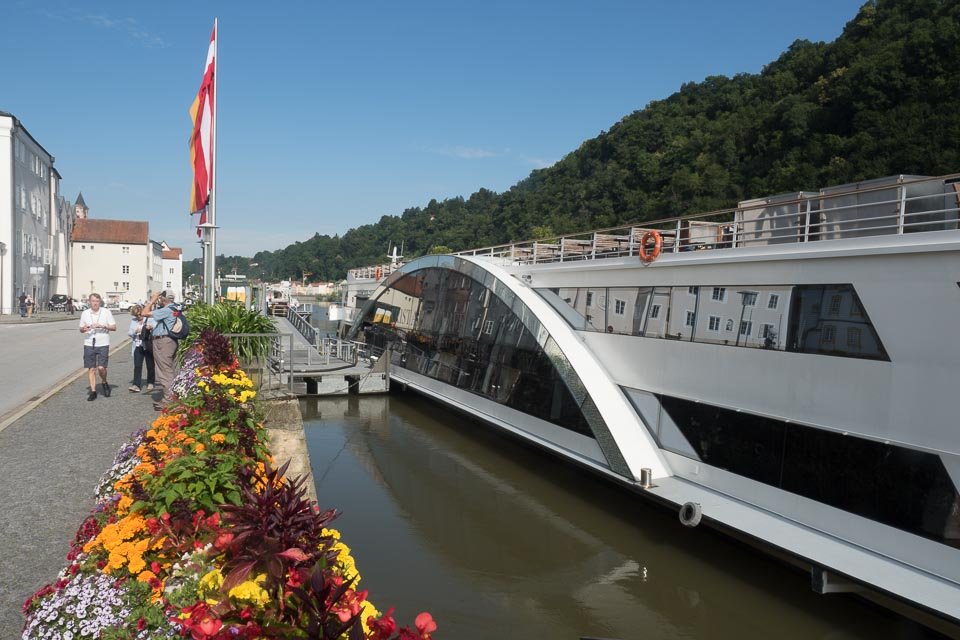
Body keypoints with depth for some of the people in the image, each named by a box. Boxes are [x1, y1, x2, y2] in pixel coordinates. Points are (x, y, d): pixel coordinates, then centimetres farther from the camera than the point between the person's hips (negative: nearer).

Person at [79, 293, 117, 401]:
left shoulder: (106, 312, 2)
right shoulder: (85, 313, 9)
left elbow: (114, 327, 2)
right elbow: (81, 329, 15)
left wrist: (102, 326, -14)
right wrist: (84, 329, -9)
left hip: (103, 344, -2)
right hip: (89, 344, 2)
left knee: (101, 367, -11)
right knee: (91, 369, 2)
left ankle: (104, 383, 18)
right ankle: (93, 391, 9)